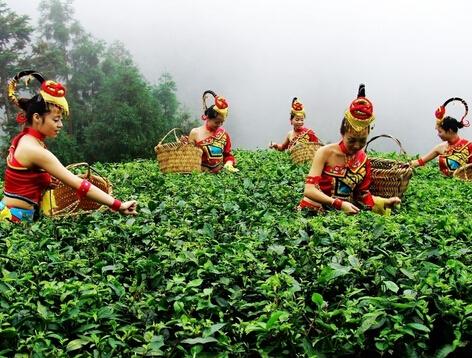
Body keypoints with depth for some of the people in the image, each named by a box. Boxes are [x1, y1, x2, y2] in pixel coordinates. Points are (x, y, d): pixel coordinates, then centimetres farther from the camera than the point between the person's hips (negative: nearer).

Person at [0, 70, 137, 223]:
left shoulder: (23, 139, 5)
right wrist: (118, 205, -25)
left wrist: (46, 180, 0)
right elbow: (79, 184, -25)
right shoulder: (35, 150, -22)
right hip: (15, 218, -9)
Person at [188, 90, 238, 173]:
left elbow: (228, 155, 16)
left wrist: (229, 164, -3)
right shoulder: (195, 133, 1)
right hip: (201, 173, -3)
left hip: (221, 173, 3)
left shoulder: (223, 134, 10)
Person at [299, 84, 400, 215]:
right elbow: (309, 190, -19)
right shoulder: (325, 153, -12)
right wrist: (339, 204, -29)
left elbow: (363, 195, 9)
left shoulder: (363, 160, 1)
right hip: (313, 212, -3)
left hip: (341, 214, 3)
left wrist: (385, 202, -8)